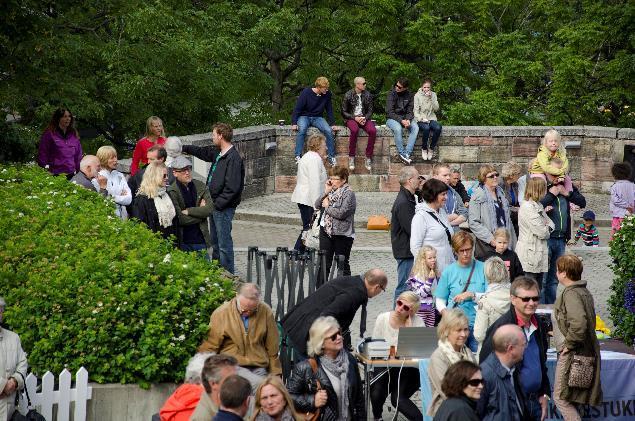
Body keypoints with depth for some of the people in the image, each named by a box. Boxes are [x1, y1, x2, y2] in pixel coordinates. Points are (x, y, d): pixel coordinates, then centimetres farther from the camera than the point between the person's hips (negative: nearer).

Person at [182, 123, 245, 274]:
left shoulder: (233, 158, -19)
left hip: (224, 208, -10)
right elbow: (202, 151, 32)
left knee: (224, 243, -4)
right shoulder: (217, 153, 10)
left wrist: (218, 204, -20)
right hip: (216, 205, 10)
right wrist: (183, 148, 38)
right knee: (215, 241, 18)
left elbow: (232, 187, -23)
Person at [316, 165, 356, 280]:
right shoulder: (332, 191, 8)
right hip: (326, 231, 6)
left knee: (342, 264, 6)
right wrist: (326, 192, -5)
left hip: (342, 235, -6)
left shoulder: (348, 193, -12)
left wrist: (327, 206, -9)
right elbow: (316, 205, 6)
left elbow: (341, 213, -23)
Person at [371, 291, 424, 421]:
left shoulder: (417, 322, -10)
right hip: (384, 367, 3)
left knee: (397, 399, -24)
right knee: (376, 394, -19)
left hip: (407, 370, -3)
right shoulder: (382, 319, -2)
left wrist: (409, 323, -23)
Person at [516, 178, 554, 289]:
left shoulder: (538, 206, 15)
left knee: (538, 290, 12)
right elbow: (542, 233, -19)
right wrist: (547, 230, 3)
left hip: (539, 254, 10)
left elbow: (550, 223, 16)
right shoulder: (527, 207, -17)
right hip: (529, 255, -10)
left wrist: (547, 228, -6)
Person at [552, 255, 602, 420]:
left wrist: (569, 344, -20)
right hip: (588, 349, 10)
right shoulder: (584, 291, 10)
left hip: (574, 354, -10)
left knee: (560, 397, -2)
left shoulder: (571, 294, -20)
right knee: (571, 398, 18)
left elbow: (578, 324, -34)